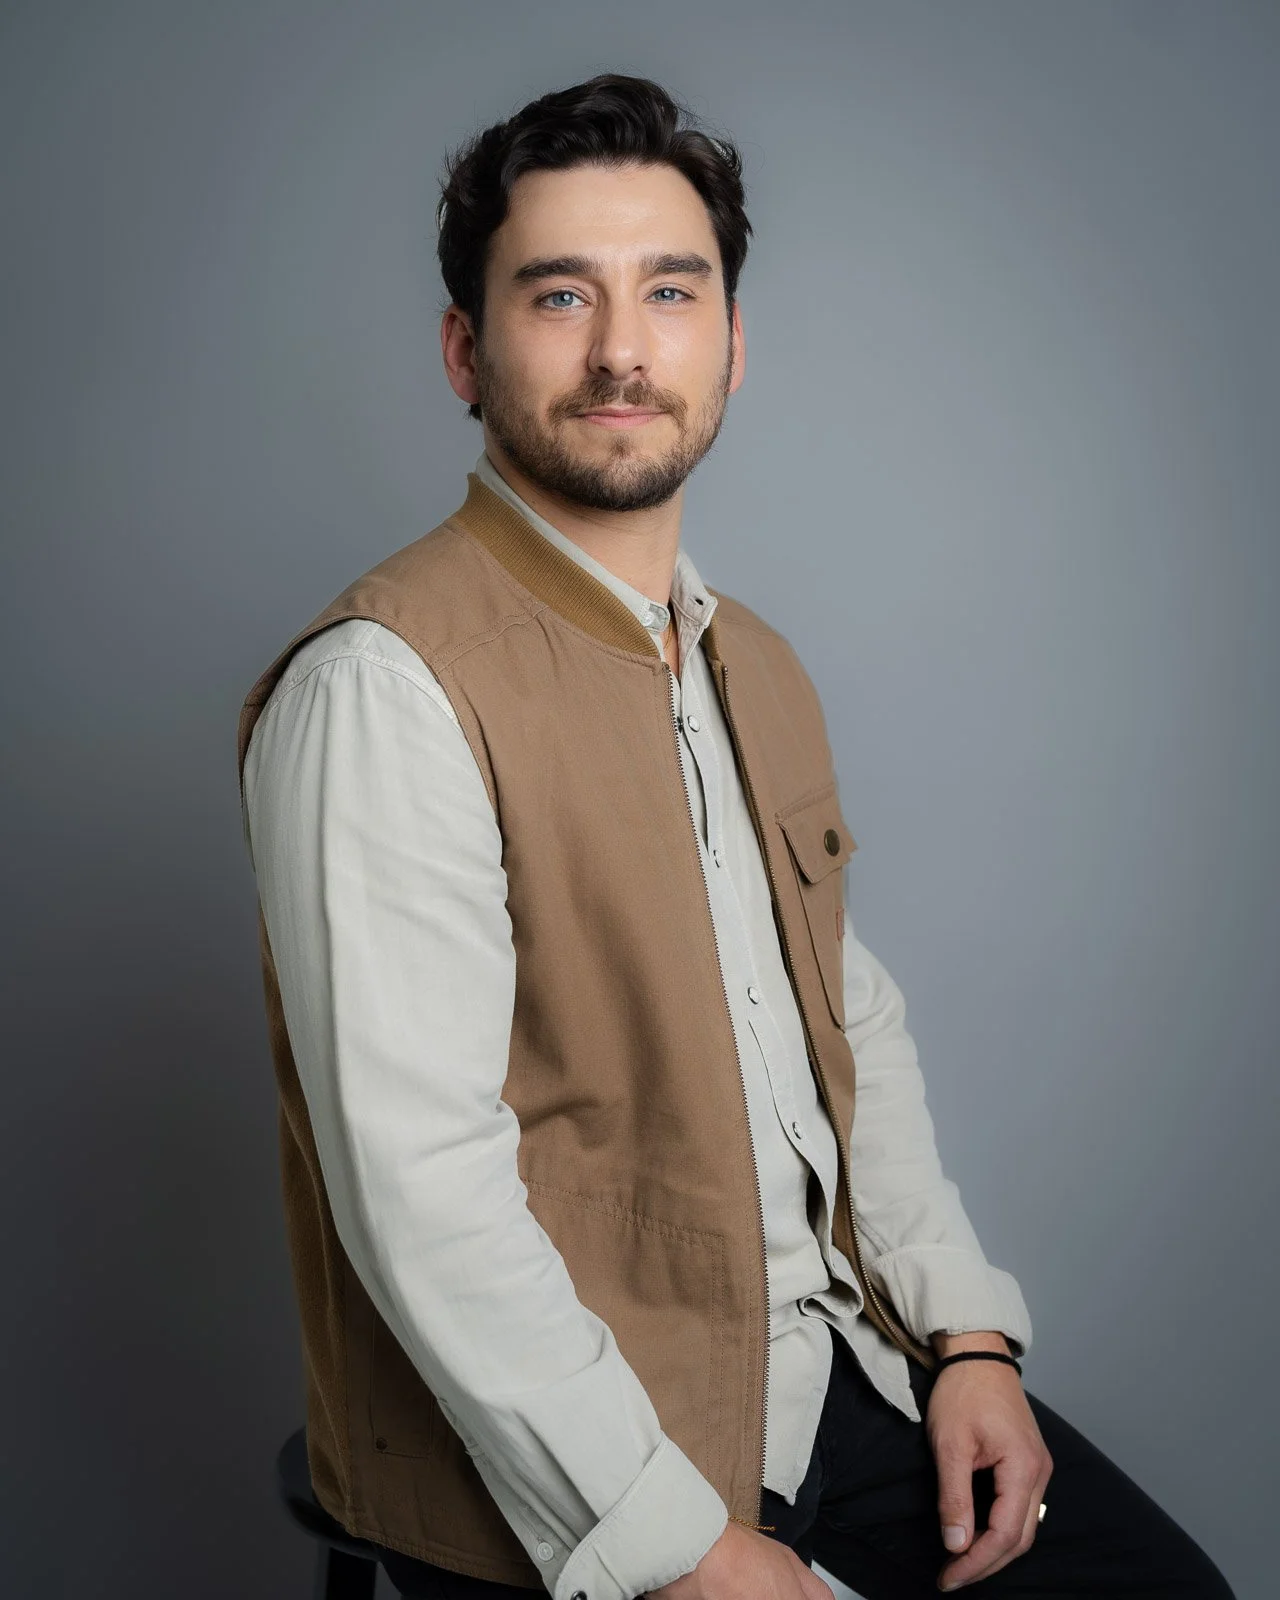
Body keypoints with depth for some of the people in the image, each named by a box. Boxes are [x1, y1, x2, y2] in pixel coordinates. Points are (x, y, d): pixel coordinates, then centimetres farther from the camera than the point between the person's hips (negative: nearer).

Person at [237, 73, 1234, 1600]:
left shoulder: (761, 668, 9)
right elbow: (424, 1197, -23)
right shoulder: (382, 687, -18)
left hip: (830, 1352, 7)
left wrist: (968, 1330, 2)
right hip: (551, 1475, -6)